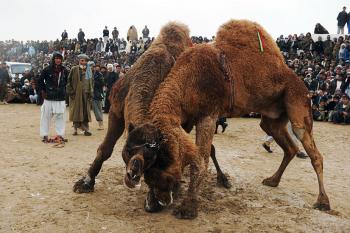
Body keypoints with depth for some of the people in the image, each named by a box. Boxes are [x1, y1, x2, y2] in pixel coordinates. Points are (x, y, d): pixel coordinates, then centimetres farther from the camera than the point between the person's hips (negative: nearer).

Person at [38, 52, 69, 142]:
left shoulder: (64, 70, 5)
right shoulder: (47, 69, -5)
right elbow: (40, 81, 4)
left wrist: (63, 91, 11)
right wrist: (43, 91, 2)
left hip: (61, 98, 3)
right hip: (49, 97, -3)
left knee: (60, 116, 7)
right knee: (46, 116, 2)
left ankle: (60, 134, 16)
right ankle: (45, 135, 11)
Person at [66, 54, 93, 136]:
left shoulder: (89, 70, 11)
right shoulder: (74, 69, 0)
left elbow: (91, 82, 12)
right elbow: (69, 81, -1)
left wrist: (90, 93, 5)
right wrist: (70, 91, -9)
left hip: (86, 94, 3)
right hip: (76, 93, -2)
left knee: (86, 111, 3)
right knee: (76, 111, 3)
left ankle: (86, 129, 8)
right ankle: (75, 128, 12)